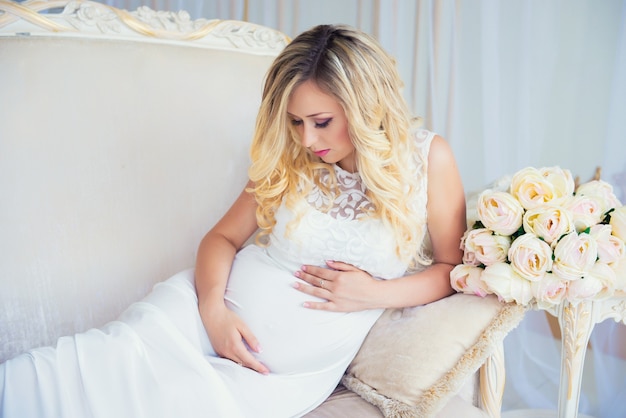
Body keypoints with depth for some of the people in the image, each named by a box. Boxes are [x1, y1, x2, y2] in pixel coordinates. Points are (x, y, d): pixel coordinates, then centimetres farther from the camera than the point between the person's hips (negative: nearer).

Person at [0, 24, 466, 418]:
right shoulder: (290, 160, 0)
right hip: (219, 311, 2)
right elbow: (223, 237, 5)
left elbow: (452, 266, 2)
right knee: (112, 354, -24)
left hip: (288, 366, -1)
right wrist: (214, 307, -14)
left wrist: (377, 293, -14)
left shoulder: (428, 158, -5)